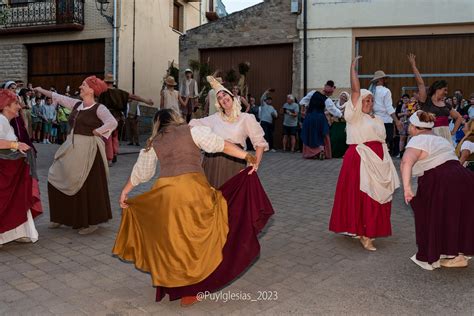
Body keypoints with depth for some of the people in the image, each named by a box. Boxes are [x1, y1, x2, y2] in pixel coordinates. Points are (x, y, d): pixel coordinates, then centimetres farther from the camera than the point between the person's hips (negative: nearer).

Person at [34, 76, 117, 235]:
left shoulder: (99, 108, -11)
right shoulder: (76, 104, 11)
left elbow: (112, 122, -25)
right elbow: (58, 97, 22)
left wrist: (96, 132, -16)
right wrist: (41, 90, 27)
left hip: (88, 151, -8)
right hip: (72, 149, 8)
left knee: (88, 186, -3)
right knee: (57, 180, 11)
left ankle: (92, 222, 11)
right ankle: (62, 217, 27)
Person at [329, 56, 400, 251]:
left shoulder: (378, 120, 16)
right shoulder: (355, 115, -3)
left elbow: (382, 142, 18)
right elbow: (355, 90, -13)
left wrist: (387, 164, 13)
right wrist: (353, 67, -12)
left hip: (379, 162, 7)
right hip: (360, 160, -7)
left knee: (377, 196, 10)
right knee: (361, 197, -8)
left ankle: (368, 230, 24)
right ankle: (364, 234, -1)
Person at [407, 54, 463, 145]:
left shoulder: (446, 105, 15)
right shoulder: (426, 102, -2)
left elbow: (459, 117, 27)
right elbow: (420, 84, -9)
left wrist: (453, 132, 15)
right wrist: (413, 66, -10)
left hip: (446, 136, 6)